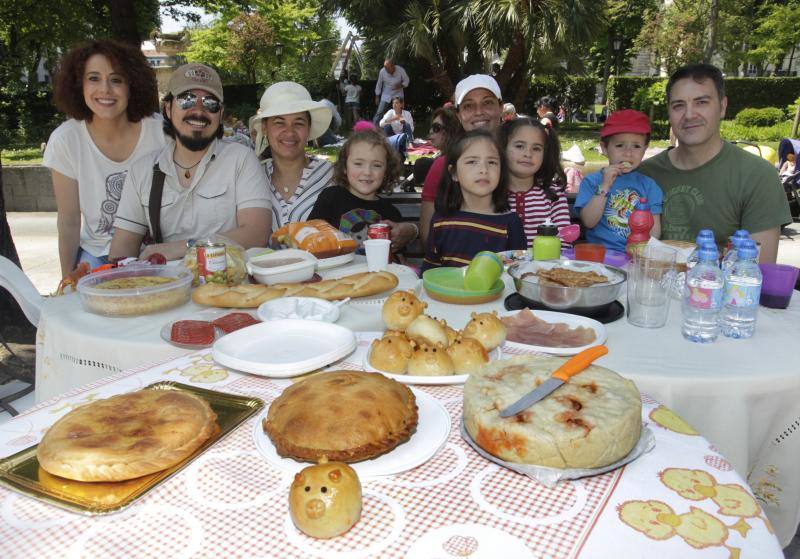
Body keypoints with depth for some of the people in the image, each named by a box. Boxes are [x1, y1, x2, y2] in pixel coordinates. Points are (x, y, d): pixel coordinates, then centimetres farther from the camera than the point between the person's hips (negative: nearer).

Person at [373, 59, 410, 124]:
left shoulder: (400, 70, -17)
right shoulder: (382, 71, -15)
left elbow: (406, 80, -1)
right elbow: (379, 84, -2)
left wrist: (401, 85, -22)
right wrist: (377, 96, 3)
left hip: (398, 95, 0)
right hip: (386, 96, 0)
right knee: (379, 112, -7)